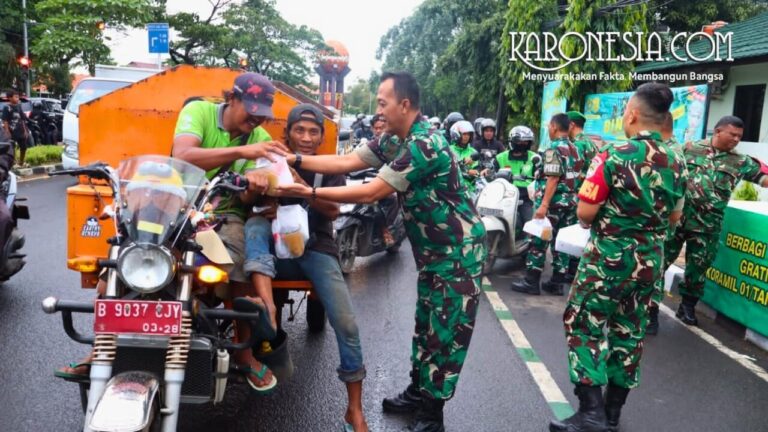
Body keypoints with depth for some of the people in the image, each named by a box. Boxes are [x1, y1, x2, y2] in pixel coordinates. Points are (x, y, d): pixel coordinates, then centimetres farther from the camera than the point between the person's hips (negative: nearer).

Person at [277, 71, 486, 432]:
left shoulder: (425, 145, -26)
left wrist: (311, 193, -24)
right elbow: (347, 162, 2)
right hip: (431, 249, 9)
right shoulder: (394, 141, 4)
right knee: (425, 323, 18)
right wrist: (295, 160, -7)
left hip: (458, 250, -9)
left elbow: (372, 192, -27)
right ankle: (417, 391, 32)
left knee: (447, 331, 0)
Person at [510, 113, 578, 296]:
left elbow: (553, 179, -21)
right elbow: (573, 178, 15)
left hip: (553, 202, -8)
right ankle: (557, 283, 13)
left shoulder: (554, 149, -13)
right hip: (569, 202, 8)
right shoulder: (574, 149, 13)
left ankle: (531, 281, 0)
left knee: (539, 242, -3)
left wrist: (543, 204, -23)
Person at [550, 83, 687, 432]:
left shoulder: (614, 156, -16)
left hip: (608, 257, -6)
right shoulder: (676, 163, 3)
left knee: (584, 326, 4)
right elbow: (674, 216, 13)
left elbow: (585, 212, -15)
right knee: (629, 331, 14)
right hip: (649, 261, 6)